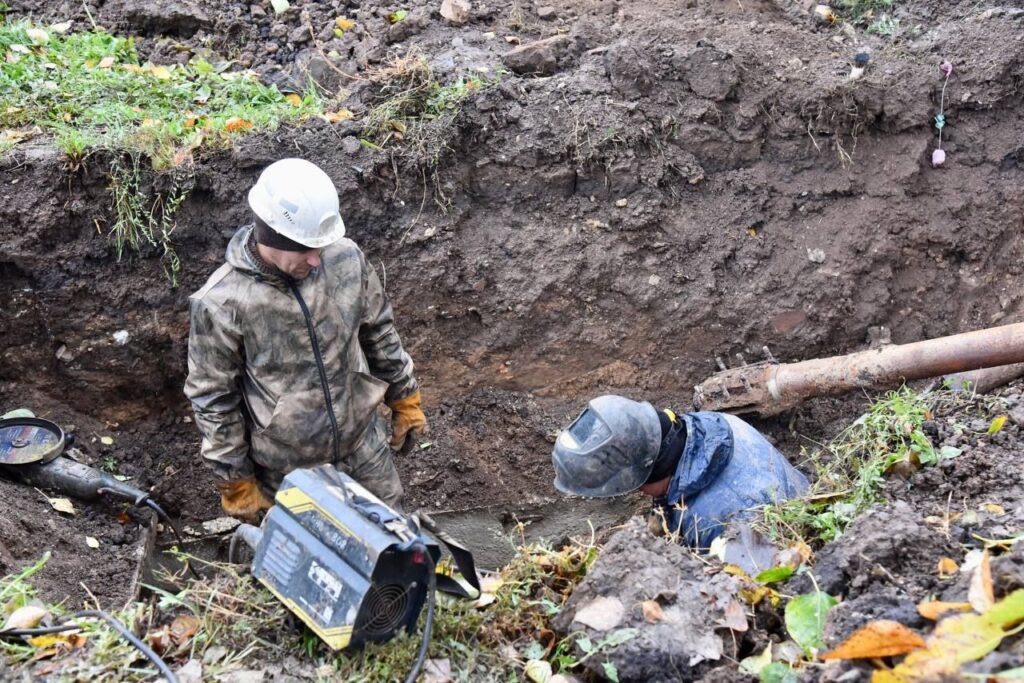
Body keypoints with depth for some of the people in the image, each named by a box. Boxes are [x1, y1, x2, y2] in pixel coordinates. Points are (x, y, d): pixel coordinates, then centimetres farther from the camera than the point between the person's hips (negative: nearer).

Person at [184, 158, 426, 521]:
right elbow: (213, 399, -13)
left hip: (364, 446, 4)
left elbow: (379, 333, 4)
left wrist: (405, 399, 12)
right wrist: (235, 480, -7)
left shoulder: (346, 258, -13)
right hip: (285, 470, -3)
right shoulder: (222, 303, -23)